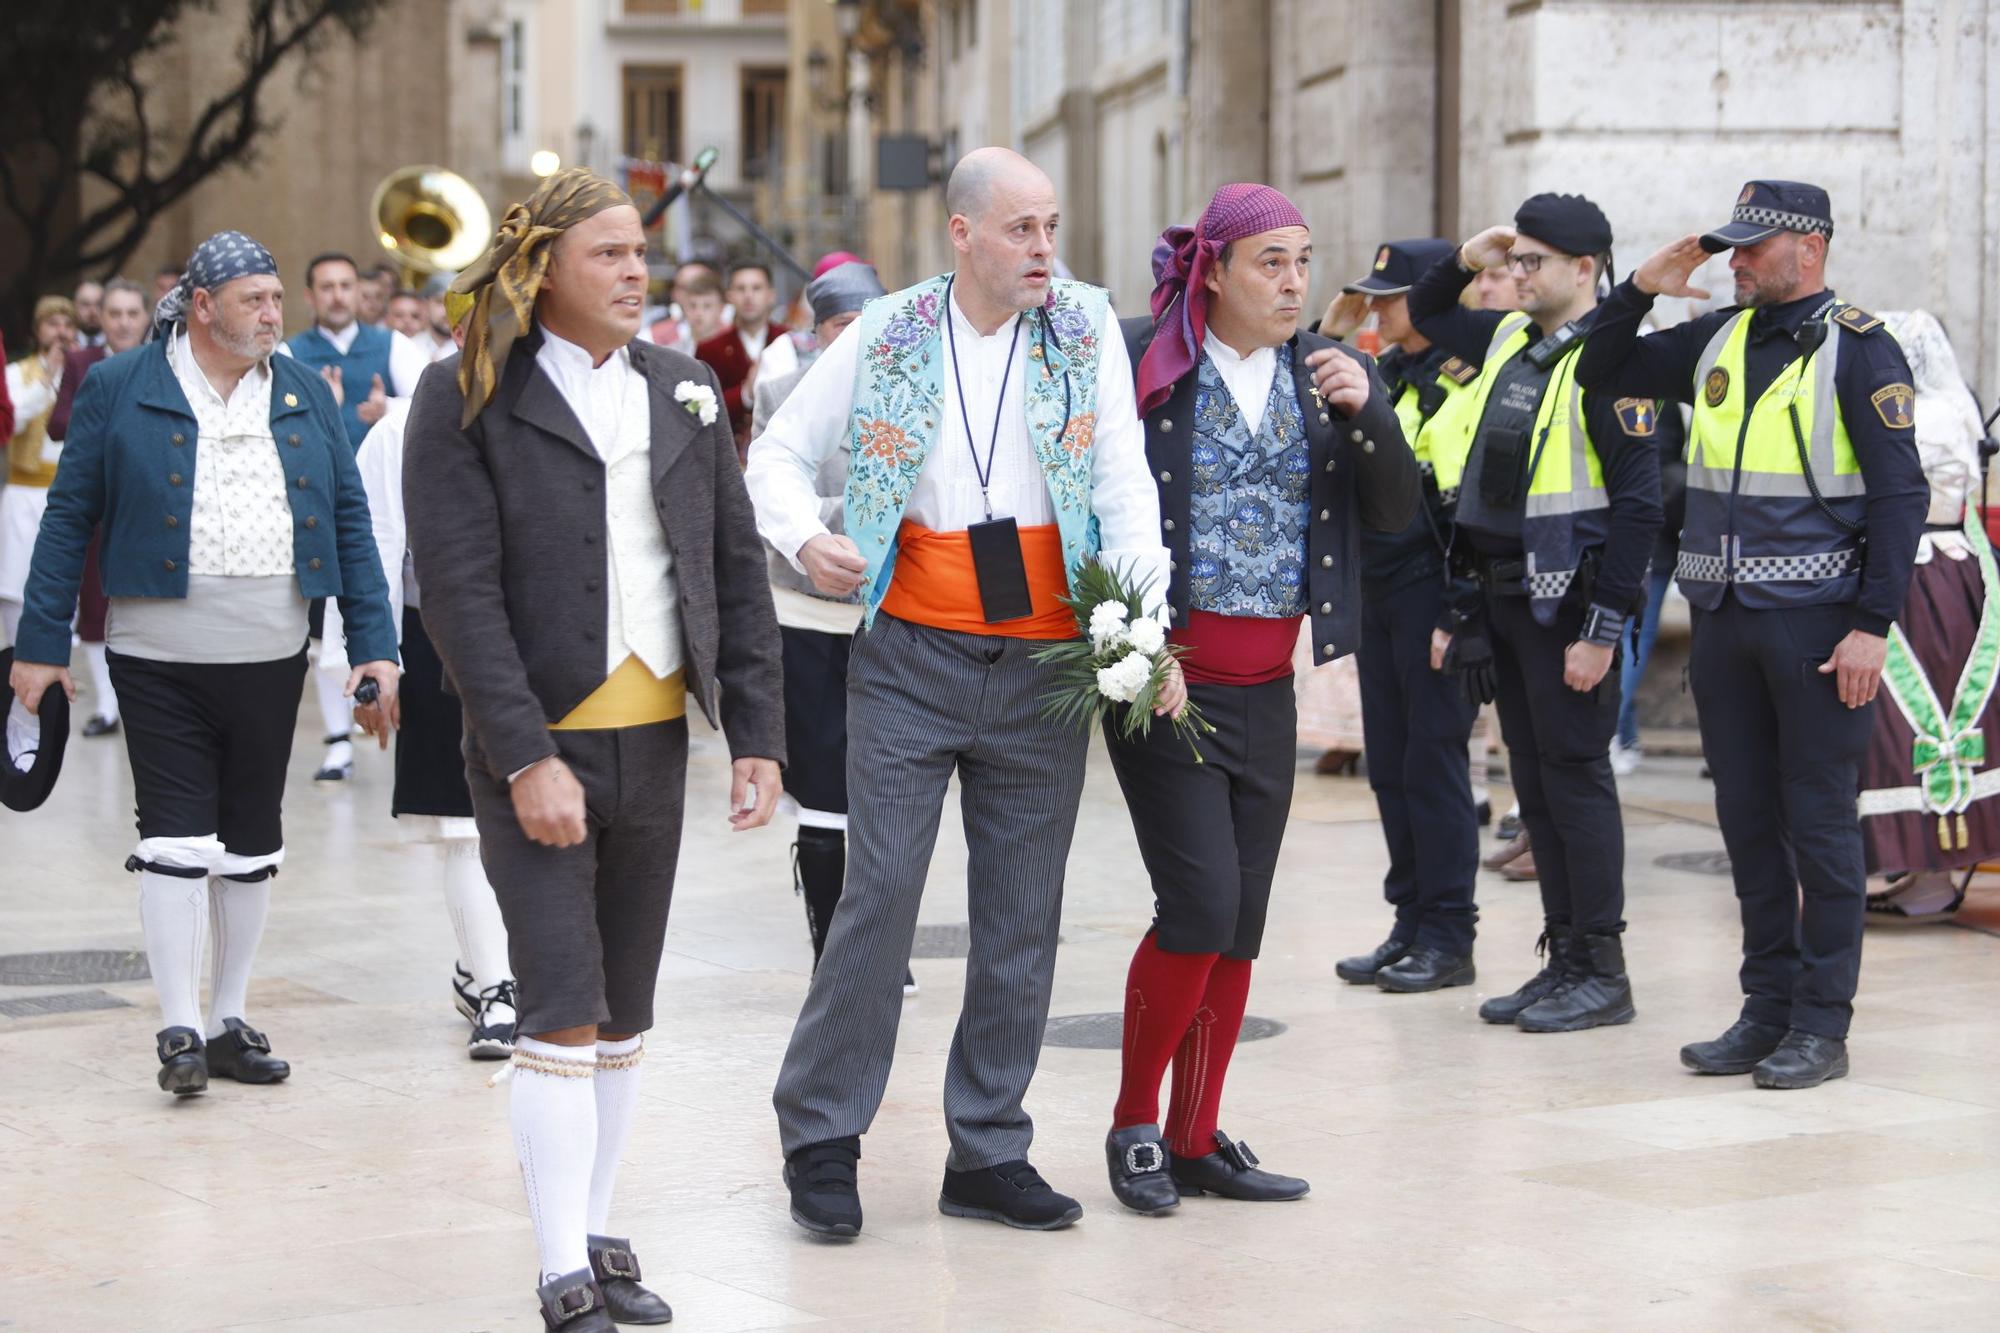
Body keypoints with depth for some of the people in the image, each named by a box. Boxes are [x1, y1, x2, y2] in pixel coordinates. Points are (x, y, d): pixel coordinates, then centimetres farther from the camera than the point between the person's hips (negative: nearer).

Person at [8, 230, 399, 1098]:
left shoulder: (306, 396, 7)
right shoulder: (118, 391, -2)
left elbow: (350, 522, 8)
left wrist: (373, 647, 1)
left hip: (271, 659, 4)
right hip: (159, 659, -4)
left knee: (253, 840, 10)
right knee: (176, 837, -5)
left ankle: (231, 1022, 21)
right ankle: (180, 1030, 1)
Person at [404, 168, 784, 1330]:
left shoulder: (686, 393, 9)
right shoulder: (467, 401, -6)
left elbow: (738, 570, 9)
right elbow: (457, 591, -12)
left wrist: (758, 735, 2)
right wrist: (526, 757, -17)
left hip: (656, 743, 5)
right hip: (536, 748, -5)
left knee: (626, 1017, 11)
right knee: (563, 1016, -8)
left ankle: (601, 1238, 22)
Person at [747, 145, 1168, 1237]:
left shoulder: (1085, 327, 3)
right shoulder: (886, 337, 1)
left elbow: (1123, 476, -5)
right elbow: (779, 454, 10)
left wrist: (1145, 604, -19)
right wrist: (803, 539, -10)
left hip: (1044, 659, 2)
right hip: (912, 655, -2)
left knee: (1022, 916, 7)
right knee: (881, 889, -6)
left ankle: (990, 1152, 18)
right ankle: (821, 1137, 7)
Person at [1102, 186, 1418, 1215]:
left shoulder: (1325, 374, 9)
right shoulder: (1141, 360, -6)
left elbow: (1396, 511, 4)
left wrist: (1366, 409, -13)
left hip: (1267, 693, 5)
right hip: (1166, 682, -5)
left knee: (1240, 925, 6)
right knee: (1200, 905, -12)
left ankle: (1196, 1141, 17)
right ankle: (1134, 1124, 6)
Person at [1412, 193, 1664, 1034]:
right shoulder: (1509, 341, 11)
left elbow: (1638, 505, -17)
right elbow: (1428, 316, 32)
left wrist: (1603, 628, -20)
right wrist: (1465, 260, 12)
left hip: (1568, 600, -8)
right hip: (1502, 595, 8)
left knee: (1575, 776, -4)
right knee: (1534, 783, 11)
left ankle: (1603, 972, 4)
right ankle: (1564, 959, 19)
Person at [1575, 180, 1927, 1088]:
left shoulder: (1857, 348, -6)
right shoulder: (1719, 340, 12)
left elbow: (1901, 494, -9)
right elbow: (1604, 376, 21)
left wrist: (1873, 624, -15)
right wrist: (1641, 290, 5)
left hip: (1815, 621, -6)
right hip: (1723, 617, 6)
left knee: (1819, 825, -2)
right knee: (1748, 824, 10)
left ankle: (1822, 1025, 5)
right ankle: (1767, 1010, 18)